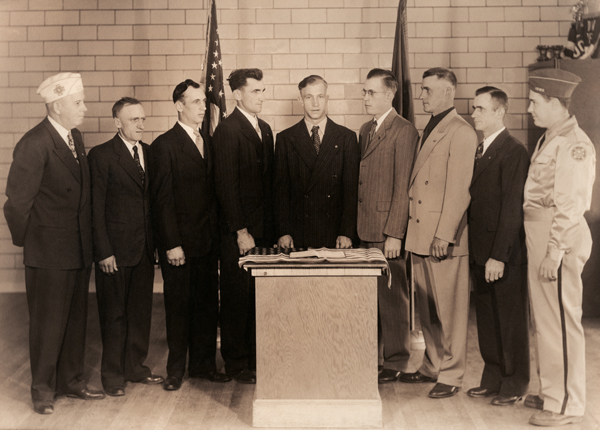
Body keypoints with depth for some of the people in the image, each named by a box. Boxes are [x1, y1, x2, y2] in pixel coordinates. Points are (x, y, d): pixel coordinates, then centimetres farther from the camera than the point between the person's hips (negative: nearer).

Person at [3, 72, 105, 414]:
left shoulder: (76, 137, 9)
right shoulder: (34, 144, -17)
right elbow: (17, 200, -15)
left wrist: (89, 237, 12)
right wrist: (26, 240, -6)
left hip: (80, 249, 7)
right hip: (49, 252, -7)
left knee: (76, 318, 16)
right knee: (48, 322, 4)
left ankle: (72, 380, 29)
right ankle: (43, 389, 18)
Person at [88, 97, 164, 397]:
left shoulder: (150, 153, 10)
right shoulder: (101, 155, -6)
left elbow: (153, 200, 11)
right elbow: (96, 207, -8)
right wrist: (104, 251, -12)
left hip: (144, 248, 5)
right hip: (115, 248, -5)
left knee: (141, 311, 12)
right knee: (114, 314, 4)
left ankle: (136, 367, 25)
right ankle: (113, 375, 16)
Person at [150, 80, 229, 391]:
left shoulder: (209, 142, 12)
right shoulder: (164, 145, -7)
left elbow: (212, 192, 13)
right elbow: (162, 199, -11)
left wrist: (216, 234, 5)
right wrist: (172, 244, -14)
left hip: (208, 240, 6)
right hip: (179, 242, -6)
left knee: (208, 304, 9)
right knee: (178, 306, 4)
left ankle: (203, 364, 21)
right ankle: (176, 370, 15)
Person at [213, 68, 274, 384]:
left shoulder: (265, 129, 15)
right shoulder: (227, 130, -10)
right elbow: (226, 185, -14)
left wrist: (271, 227, 9)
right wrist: (241, 231, -15)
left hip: (262, 228, 7)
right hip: (237, 231, -7)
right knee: (237, 298, 2)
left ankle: (256, 358, 21)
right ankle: (236, 364, 13)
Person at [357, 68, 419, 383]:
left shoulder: (404, 132, -9)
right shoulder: (366, 130, 17)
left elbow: (403, 188, -13)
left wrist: (394, 234, -16)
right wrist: (355, 226, 12)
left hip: (388, 230, -7)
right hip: (365, 228, 7)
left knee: (392, 297, 0)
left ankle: (395, 363, 10)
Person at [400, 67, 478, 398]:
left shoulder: (461, 133, -11)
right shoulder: (427, 130, 17)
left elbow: (458, 191, -16)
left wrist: (443, 235, -18)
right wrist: (413, 230, 12)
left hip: (444, 238, -8)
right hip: (420, 235, 9)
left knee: (449, 310, 0)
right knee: (427, 310, 15)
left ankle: (451, 375, 9)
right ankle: (432, 367, 27)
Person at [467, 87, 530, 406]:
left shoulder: (513, 152, -13)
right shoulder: (479, 151, 14)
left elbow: (512, 208, -17)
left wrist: (499, 256, -20)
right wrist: (474, 250, 9)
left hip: (505, 254, -8)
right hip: (479, 251, 8)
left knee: (511, 319, 4)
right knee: (486, 317, 14)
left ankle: (514, 385, 15)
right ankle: (493, 378, 25)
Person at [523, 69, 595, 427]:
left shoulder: (574, 144, -15)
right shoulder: (548, 139, 15)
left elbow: (569, 204, -19)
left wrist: (554, 253, -20)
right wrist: (540, 248, 13)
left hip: (561, 237, -10)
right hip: (538, 233, 10)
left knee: (561, 322, -2)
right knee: (546, 320, 17)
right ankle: (551, 392, 29)